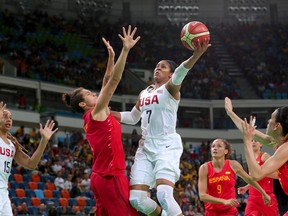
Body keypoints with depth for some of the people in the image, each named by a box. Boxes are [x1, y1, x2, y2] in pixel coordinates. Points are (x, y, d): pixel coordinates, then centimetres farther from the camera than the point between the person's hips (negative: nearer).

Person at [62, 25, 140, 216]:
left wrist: (111, 56, 17)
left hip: (102, 176, 10)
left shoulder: (92, 117, 15)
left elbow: (107, 82, 19)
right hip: (110, 177, -10)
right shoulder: (96, 113, -8)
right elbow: (114, 80, -14)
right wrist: (125, 50, -16)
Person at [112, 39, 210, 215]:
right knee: (136, 198, -5)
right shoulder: (144, 93, 20)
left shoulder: (171, 88, -1)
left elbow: (179, 74, -23)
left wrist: (196, 55, -44)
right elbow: (133, 118, 33)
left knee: (164, 195, -26)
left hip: (167, 145, -7)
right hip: (146, 146, 7)